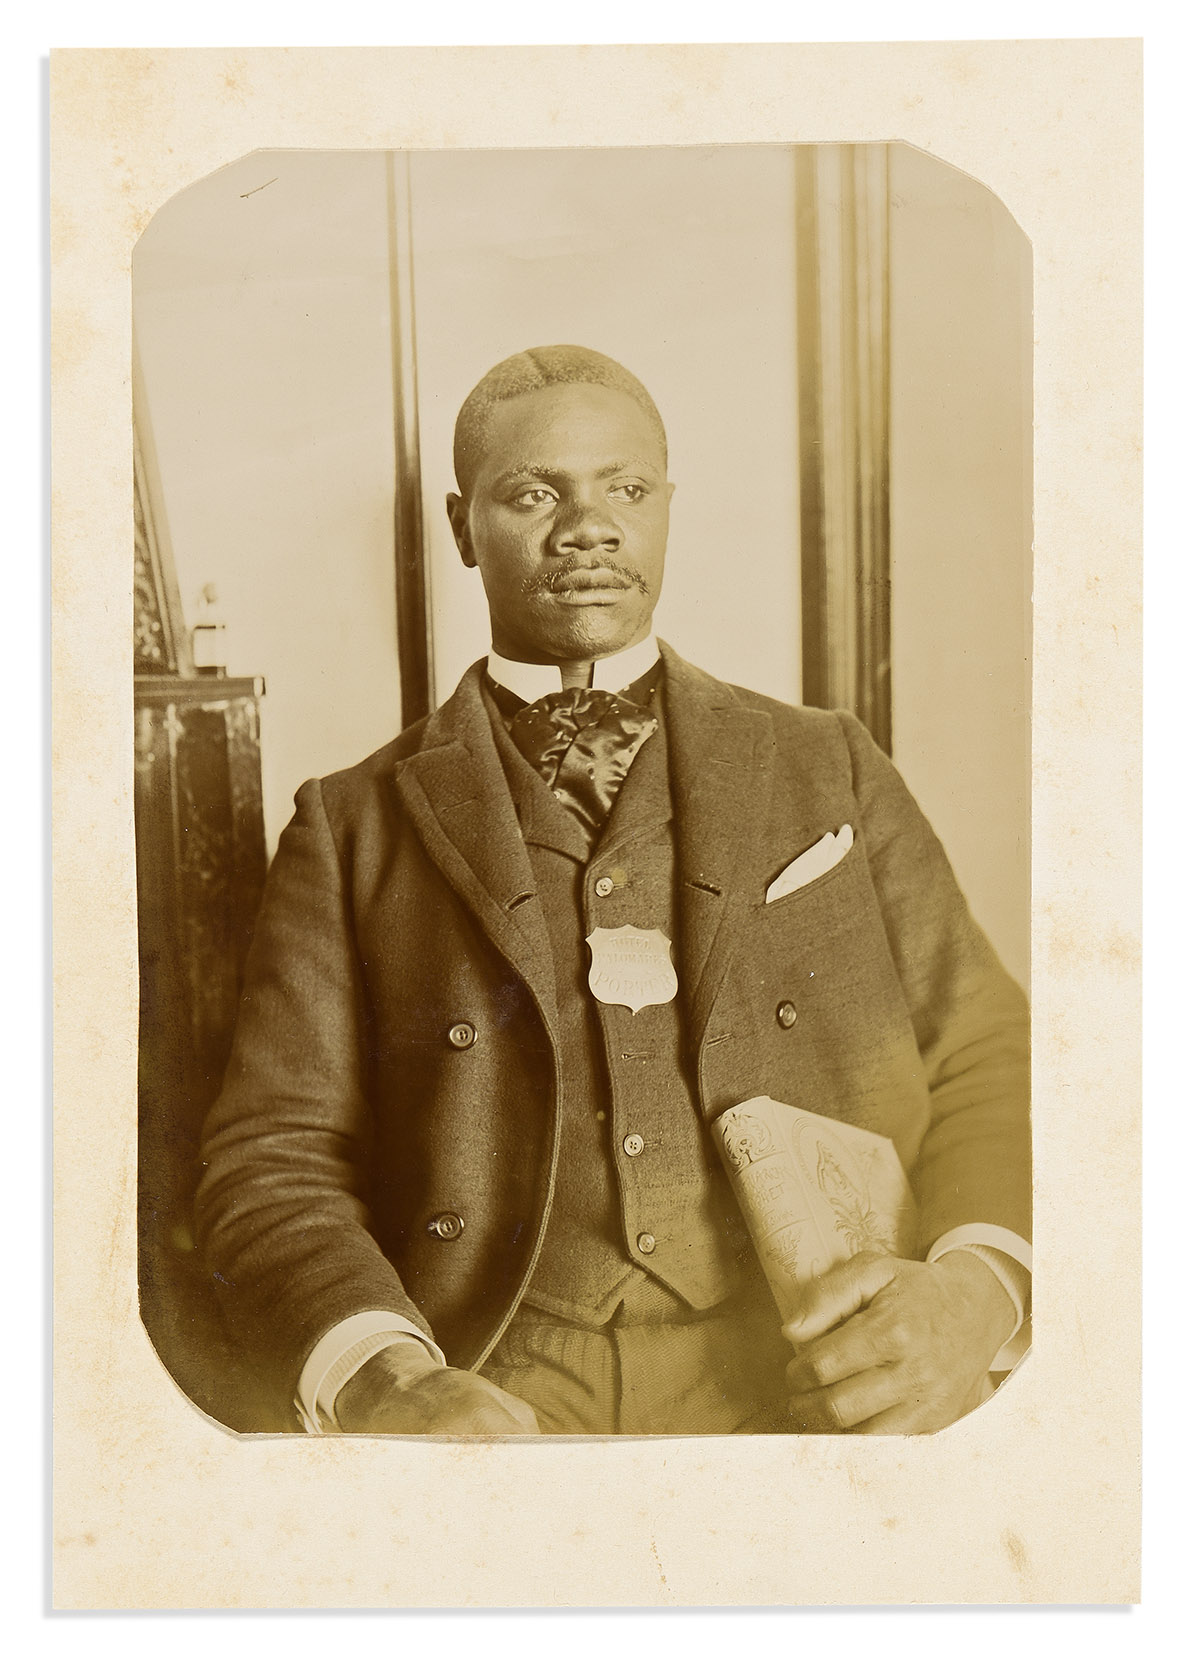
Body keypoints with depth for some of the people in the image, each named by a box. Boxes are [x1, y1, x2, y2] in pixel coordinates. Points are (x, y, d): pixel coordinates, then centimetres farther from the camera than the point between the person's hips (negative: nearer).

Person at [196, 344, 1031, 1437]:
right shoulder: (356, 827, 10)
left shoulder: (832, 773, 14)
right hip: (495, 1403, 1)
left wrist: (974, 1292, -10)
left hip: (821, 1397, 0)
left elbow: (990, 1070, 11)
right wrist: (380, 1386, -16)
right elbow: (273, 1161, 4)